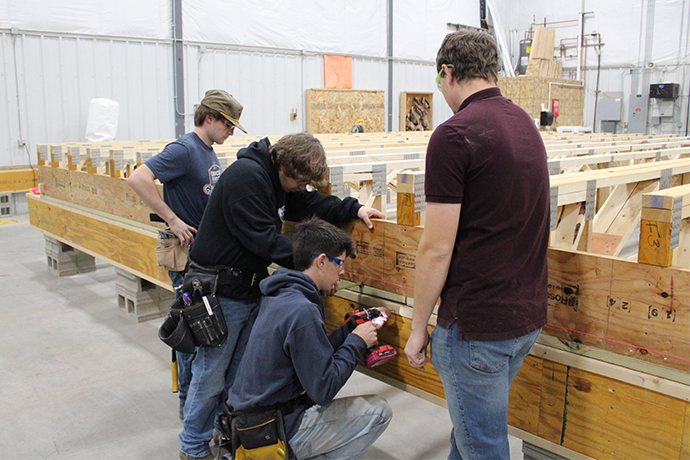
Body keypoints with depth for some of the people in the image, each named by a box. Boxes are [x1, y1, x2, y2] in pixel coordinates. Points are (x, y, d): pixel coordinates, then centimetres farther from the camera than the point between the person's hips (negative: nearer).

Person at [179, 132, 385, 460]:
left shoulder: (275, 179, 7)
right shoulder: (246, 175, -22)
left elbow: (309, 204, 14)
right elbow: (262, 237, -26)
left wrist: (354, 208, 2)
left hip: (250, 290, 9)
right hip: (220, 293, -9)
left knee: (238, 371, 19)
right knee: (210, 375, 4)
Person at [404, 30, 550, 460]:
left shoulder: (453, 136, -18)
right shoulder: (526, 124, 8)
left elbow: (437, 249, -19)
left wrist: (418, 326, -7)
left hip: (477, 325, -8)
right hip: (528, 314, 8)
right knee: (472, 422, 26)